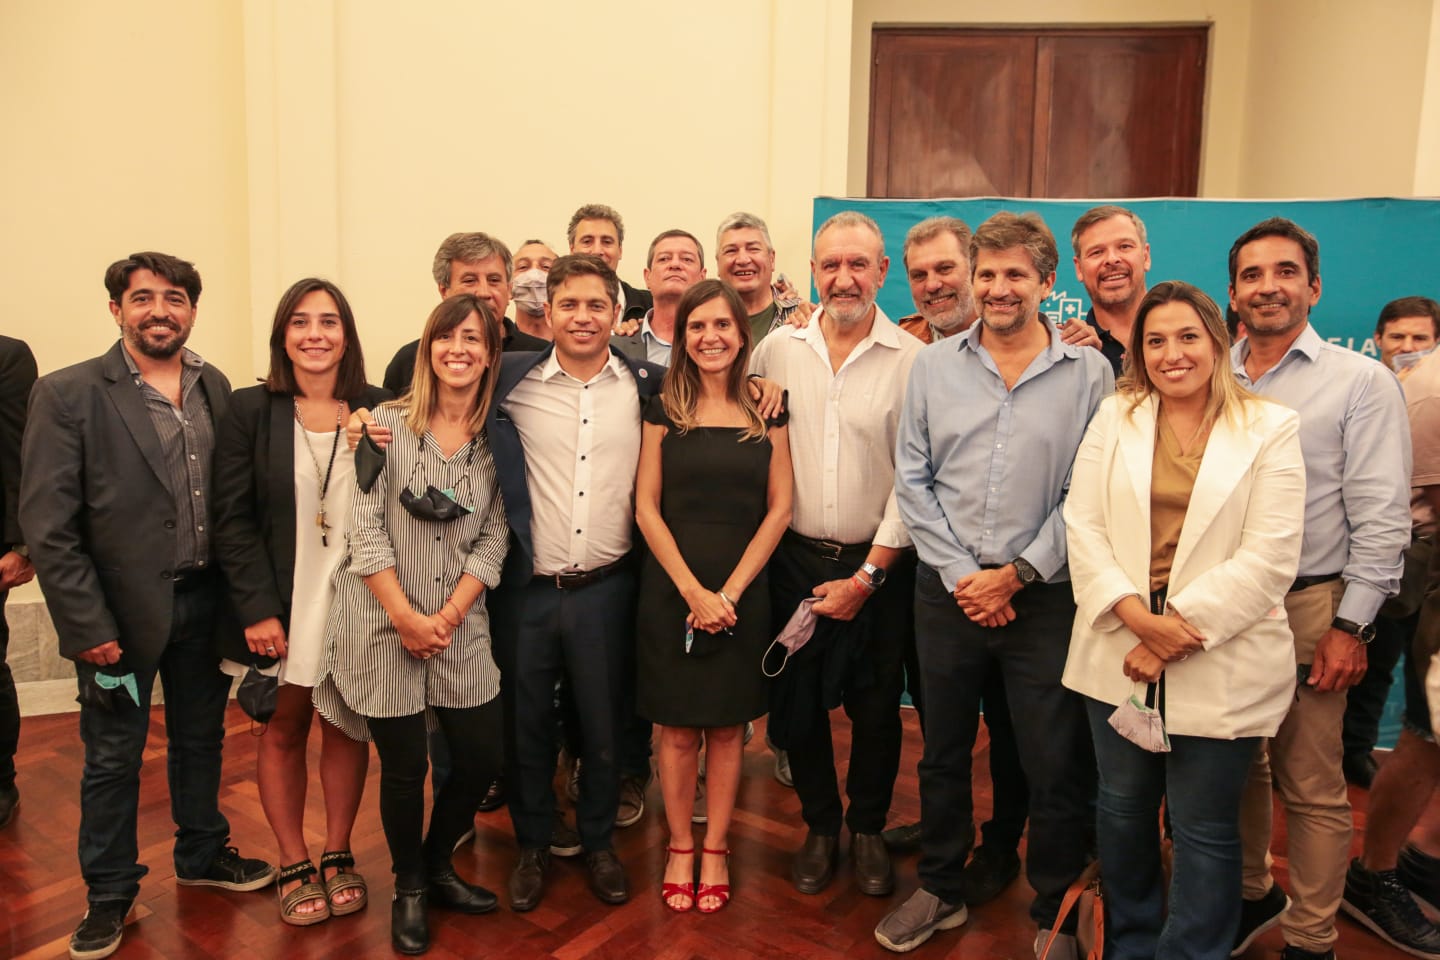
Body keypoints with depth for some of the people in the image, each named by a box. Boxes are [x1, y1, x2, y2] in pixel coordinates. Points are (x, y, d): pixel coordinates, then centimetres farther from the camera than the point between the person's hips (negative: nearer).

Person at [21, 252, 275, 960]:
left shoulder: (216, 389, 3)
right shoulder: (67, 394, -10)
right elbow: (47, 524, -12)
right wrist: (86, 627, -14)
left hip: (204, 601, 4)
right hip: (121, 609, -4)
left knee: (201, 737, 19)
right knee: (113, 756, 11)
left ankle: (201, 854, 39)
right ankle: (109, 892, 30)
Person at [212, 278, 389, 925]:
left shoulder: (377, 409, 0)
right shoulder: (249, 410, -3)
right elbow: (233, 520, -5)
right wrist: (258, 610, -11)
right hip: (282, 603, -1)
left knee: (347, 725, 11)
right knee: (284, 728, 11)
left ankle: (338, 855, 29)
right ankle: (293, 865, 27)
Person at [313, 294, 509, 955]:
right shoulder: (389, 421, -5)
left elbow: (493, 537, 0)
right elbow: (365, 527, -9)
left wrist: (448, 616, -10)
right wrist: (406, 615, -14)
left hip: (460, 625, 3)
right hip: (384, 623, -3)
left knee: (481, 759, 7)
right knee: (405, 769, 5)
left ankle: (437, 867, 35)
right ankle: (409, 889, 31)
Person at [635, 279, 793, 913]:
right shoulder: (664, 409, 2)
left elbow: (779, 508, 0)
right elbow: (647, 509, -3)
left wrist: (730, 590, -9)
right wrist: (693, 591, -12)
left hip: (743, 588, 1)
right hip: (671, 589, 0)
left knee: (727, 724, 9)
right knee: (678, 726, 7)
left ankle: (715, 850, 24)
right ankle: (680, 848, 23)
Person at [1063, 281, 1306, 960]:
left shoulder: (1270, 428, -1)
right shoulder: (1114, 417, 7)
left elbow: (1270, 556, -9)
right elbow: (1083, 525, -2)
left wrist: (1179, 629, -14)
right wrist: (1135, 614, -15)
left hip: (1219, 662, -3)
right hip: (1120, 648, 3)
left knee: (1204, 828, 7)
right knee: (1122, 808, 16)